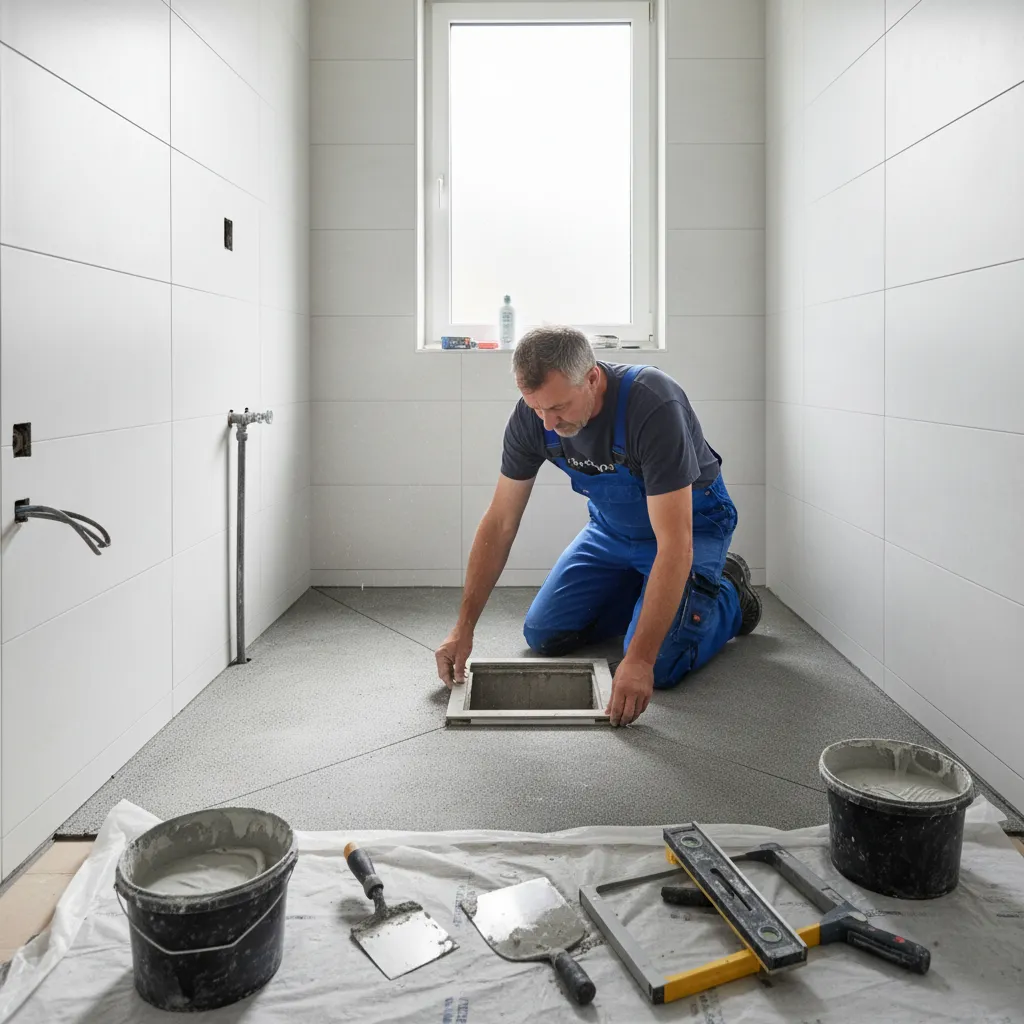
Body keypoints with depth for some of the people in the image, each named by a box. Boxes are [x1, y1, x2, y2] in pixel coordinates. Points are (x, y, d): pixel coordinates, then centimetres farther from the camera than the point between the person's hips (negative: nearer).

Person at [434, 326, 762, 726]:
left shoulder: (654, 405, -38)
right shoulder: (532, 415, -21)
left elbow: (674, 546, -40)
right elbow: (500, 523, -12)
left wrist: (640, 659, -44)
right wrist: (463, 628, -16)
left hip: (690, 523, -5)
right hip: (613, 526, 6)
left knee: (657, 666, -21)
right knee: (544, 634, 0)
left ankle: (729, 594, 8)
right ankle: (645, 593, 20)